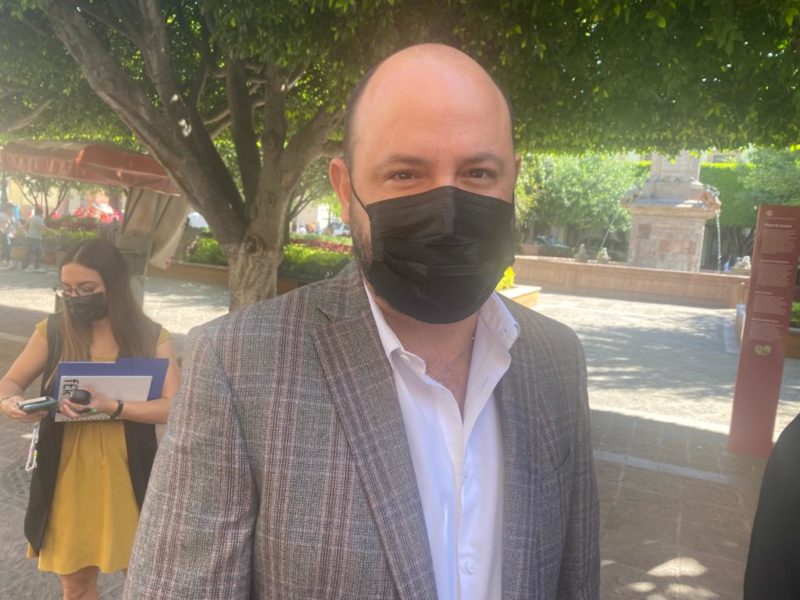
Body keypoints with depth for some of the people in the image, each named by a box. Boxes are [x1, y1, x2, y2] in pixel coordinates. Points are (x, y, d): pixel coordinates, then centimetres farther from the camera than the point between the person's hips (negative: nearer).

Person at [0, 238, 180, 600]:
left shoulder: (152, 338, -7)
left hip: (127, 478, -1)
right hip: (69, 478, 2)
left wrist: (112, 408, -27)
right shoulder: (52, 331, -2)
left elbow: (173, 407, -13)